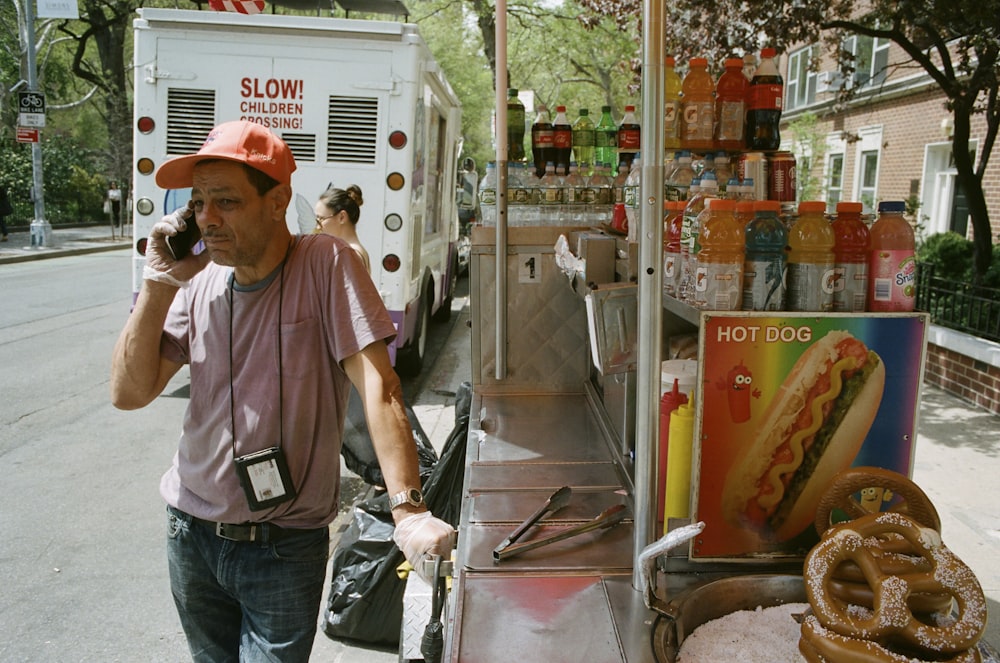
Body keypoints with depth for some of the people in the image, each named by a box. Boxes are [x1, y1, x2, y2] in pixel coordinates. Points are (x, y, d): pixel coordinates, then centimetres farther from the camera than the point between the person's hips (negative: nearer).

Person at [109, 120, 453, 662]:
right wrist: (159, 285, -13)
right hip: (190, 532, 5)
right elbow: (129, 392, -2)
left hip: (285, 548, -5)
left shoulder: (325, 264, -16)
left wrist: (408, 510, -30)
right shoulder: (200, 283, -1)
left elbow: (376, 384, -22)